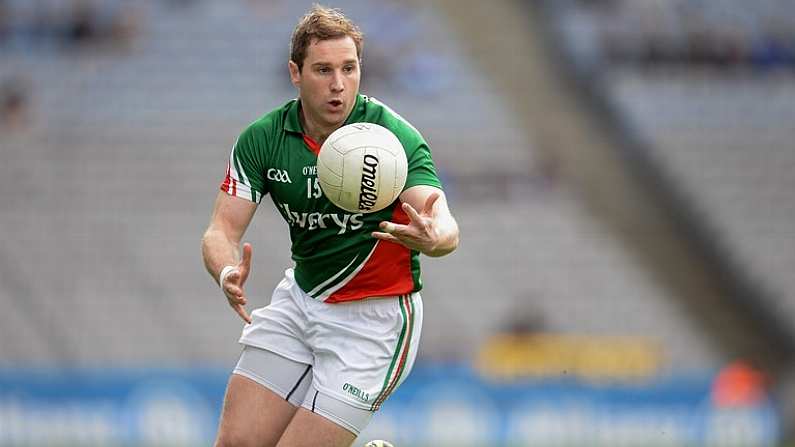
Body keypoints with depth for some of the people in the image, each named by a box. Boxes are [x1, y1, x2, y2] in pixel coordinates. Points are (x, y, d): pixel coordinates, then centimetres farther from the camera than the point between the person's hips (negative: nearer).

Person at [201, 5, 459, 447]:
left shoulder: (396, 136, -21)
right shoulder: (261, 140, -9)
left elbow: (446, 227, -30)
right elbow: (222, 230, -12)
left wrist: (432, 237, -56)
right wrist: (228, 274, -36)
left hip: (375, 314, -5)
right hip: (300, 300, 5)